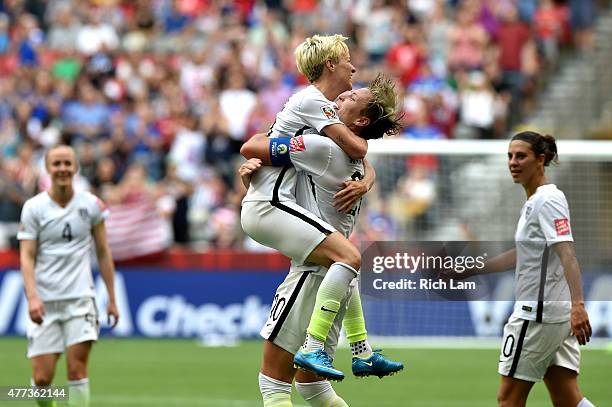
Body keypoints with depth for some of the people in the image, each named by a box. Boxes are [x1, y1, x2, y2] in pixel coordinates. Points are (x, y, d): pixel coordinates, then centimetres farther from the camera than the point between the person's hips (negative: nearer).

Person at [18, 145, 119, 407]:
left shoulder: (91, 205, 4)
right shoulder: (33, 208, 0)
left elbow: (103, 252, 11)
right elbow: (27, 256, -5)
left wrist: (112, 298, 9)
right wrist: (32, 296, -20)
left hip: (80, 298, 0)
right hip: (44, 303, 0)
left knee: (77, 370, -10)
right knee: (42, 378, -4)